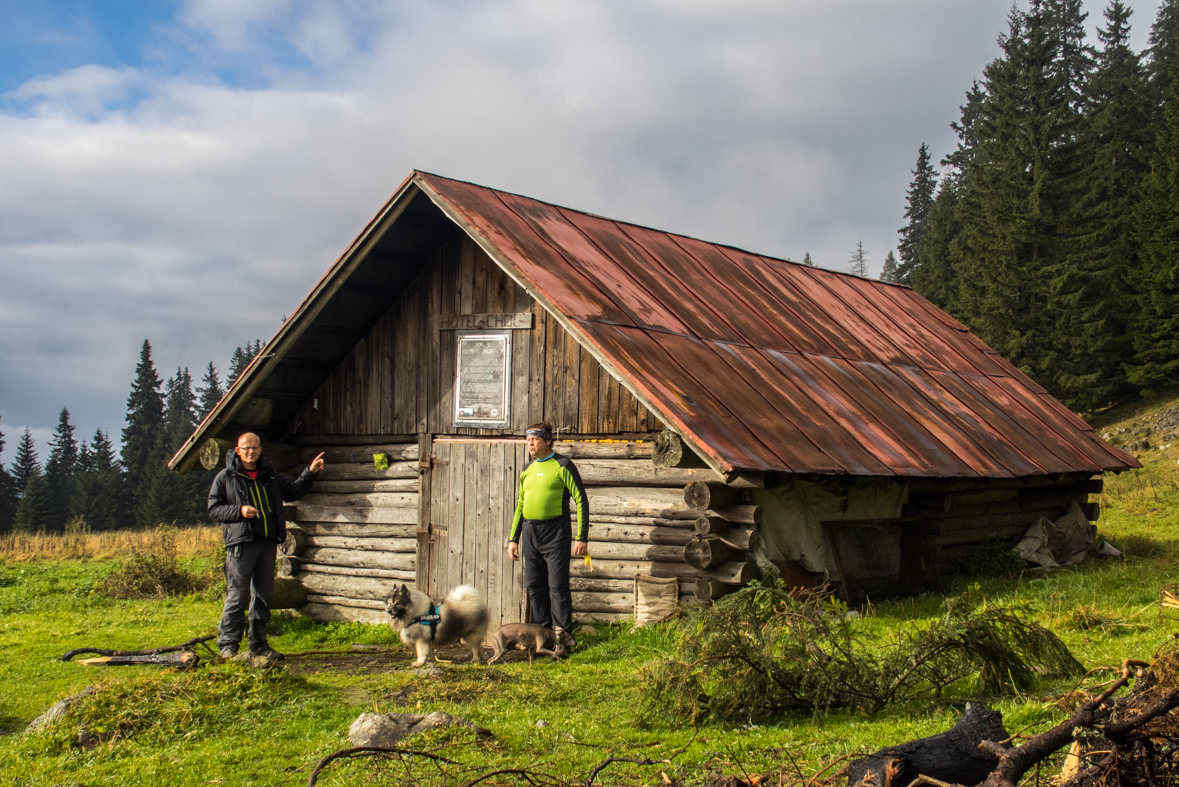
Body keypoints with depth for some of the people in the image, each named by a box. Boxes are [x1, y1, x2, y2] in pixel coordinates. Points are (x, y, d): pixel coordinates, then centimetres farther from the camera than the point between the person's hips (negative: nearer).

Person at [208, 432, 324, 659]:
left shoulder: (270, 477, 18)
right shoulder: (225, 477, 4)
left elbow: (292, 492, 28)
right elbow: (213, 509, 0)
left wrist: (309, 473, 18)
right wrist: (240, 511, -15)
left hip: (268, 542, 5)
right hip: (241, 542, -5)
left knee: (264, 595, 9)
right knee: (237, 595, -9)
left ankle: (259, 644, 17)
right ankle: (227, 644, -2)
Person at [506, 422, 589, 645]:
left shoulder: (562, 465, -4)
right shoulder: (527, 469, 15)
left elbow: (581, 501, -5)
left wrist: (581, 537, -11)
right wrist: (513, 538, 17)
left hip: (554, 532, -6)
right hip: (529, 532, 6)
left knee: (557, 584, -7)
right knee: (534, 586, 8)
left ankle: (563, 632, -1)